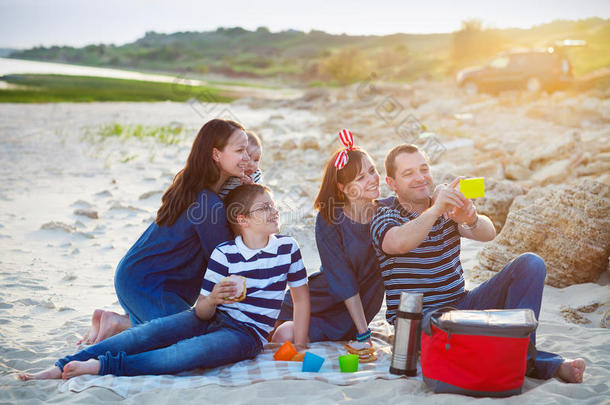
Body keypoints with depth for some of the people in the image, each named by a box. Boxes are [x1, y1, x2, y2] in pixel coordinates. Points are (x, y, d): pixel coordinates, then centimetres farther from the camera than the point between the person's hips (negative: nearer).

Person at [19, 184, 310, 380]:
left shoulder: (287, 248, 0)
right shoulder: (223, 254, -2)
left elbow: (301, 297, 8)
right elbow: (202, 313, -2)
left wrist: (299, 346, 1)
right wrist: (212, 299, -26)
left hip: (246, 333, -2)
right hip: (212, 317, 2)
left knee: (194, 351, -35)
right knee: (152, 331, -26)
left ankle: (101, 366, -38)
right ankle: (63, 367, -26)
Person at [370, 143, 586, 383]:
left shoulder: (448, 209, 11)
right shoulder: (385, 218, -4)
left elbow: (488, 234, -8)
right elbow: (399, 244, -30)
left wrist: (471, 219, -30)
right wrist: (434, 211, -40)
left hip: (462, 305, 6)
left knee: (530, 264, -11)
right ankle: (547, 365, -30)